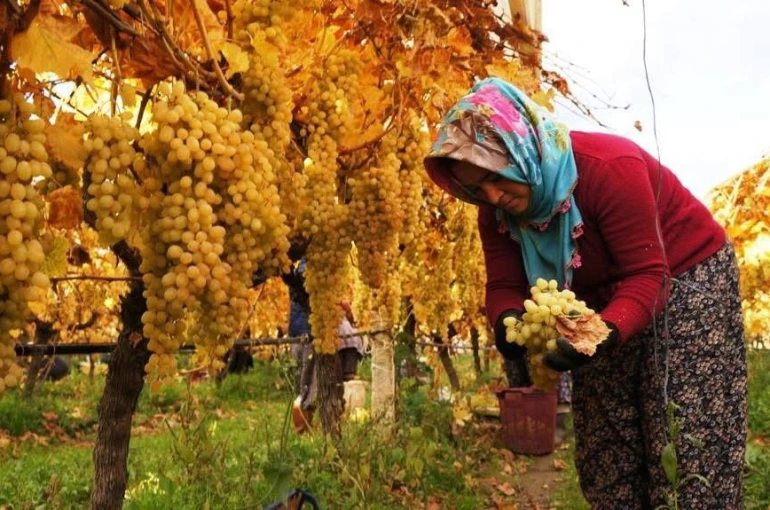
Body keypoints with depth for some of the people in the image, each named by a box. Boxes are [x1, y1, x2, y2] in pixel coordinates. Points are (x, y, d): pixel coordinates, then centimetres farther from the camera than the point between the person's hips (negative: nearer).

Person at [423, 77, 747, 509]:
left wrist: (604, 333, -48)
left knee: (690, 449, -9)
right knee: (605, 451, 9)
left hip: (687, 283, -6)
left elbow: (647, 276, -32)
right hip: (605, 306, 6)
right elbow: (504, 286, -14)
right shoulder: (497, 213, -12)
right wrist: (507, 321, -37)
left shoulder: (608, 167, -32)